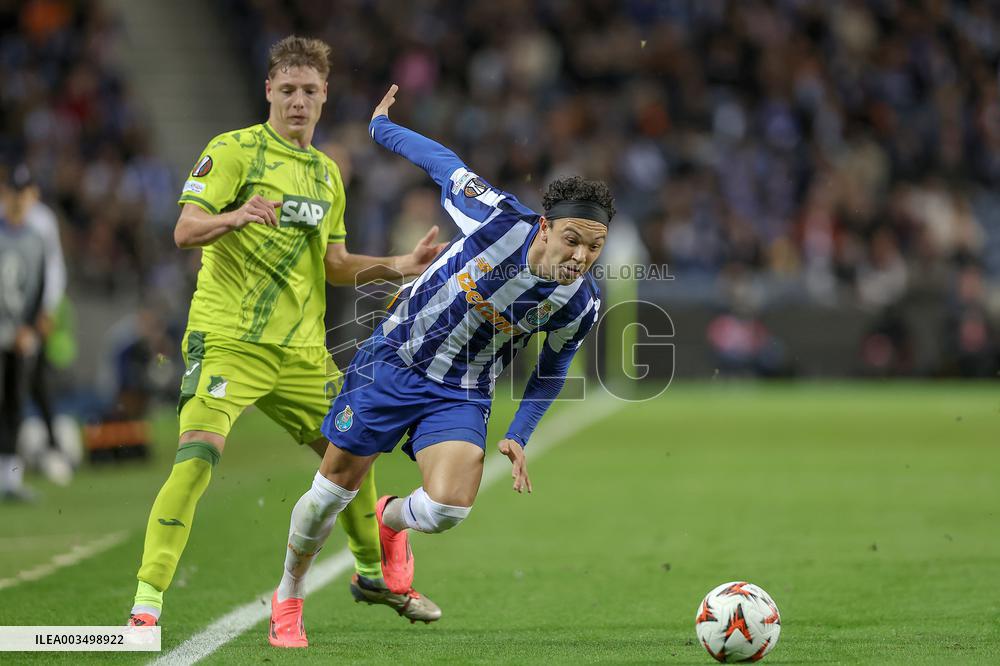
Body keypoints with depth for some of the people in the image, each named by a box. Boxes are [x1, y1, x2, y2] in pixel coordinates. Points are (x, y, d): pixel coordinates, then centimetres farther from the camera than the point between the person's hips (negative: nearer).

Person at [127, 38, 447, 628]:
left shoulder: (327, 172, 18)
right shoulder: (234, 150, -4)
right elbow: (185, 230, -14)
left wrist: (397, 266, 9)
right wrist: (233, 218, -34)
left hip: (302, 347, 7)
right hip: (228, 338, -7)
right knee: (198, 456, -22)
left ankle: (372, 575, 38)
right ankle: (146, 605, -21)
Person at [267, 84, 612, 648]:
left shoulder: (582, 303, -15)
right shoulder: (501, 219, -25)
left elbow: (553, 369, 6)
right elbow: (444, 163, -6)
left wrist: (519, 438, 0)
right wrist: (383, 129, 7)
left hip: (463, 395, 1)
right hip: (395, 361, -1)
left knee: (448, 509, -21)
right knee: (333, 492, 5)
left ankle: (393, 520, 17)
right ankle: (288, 598, 32)